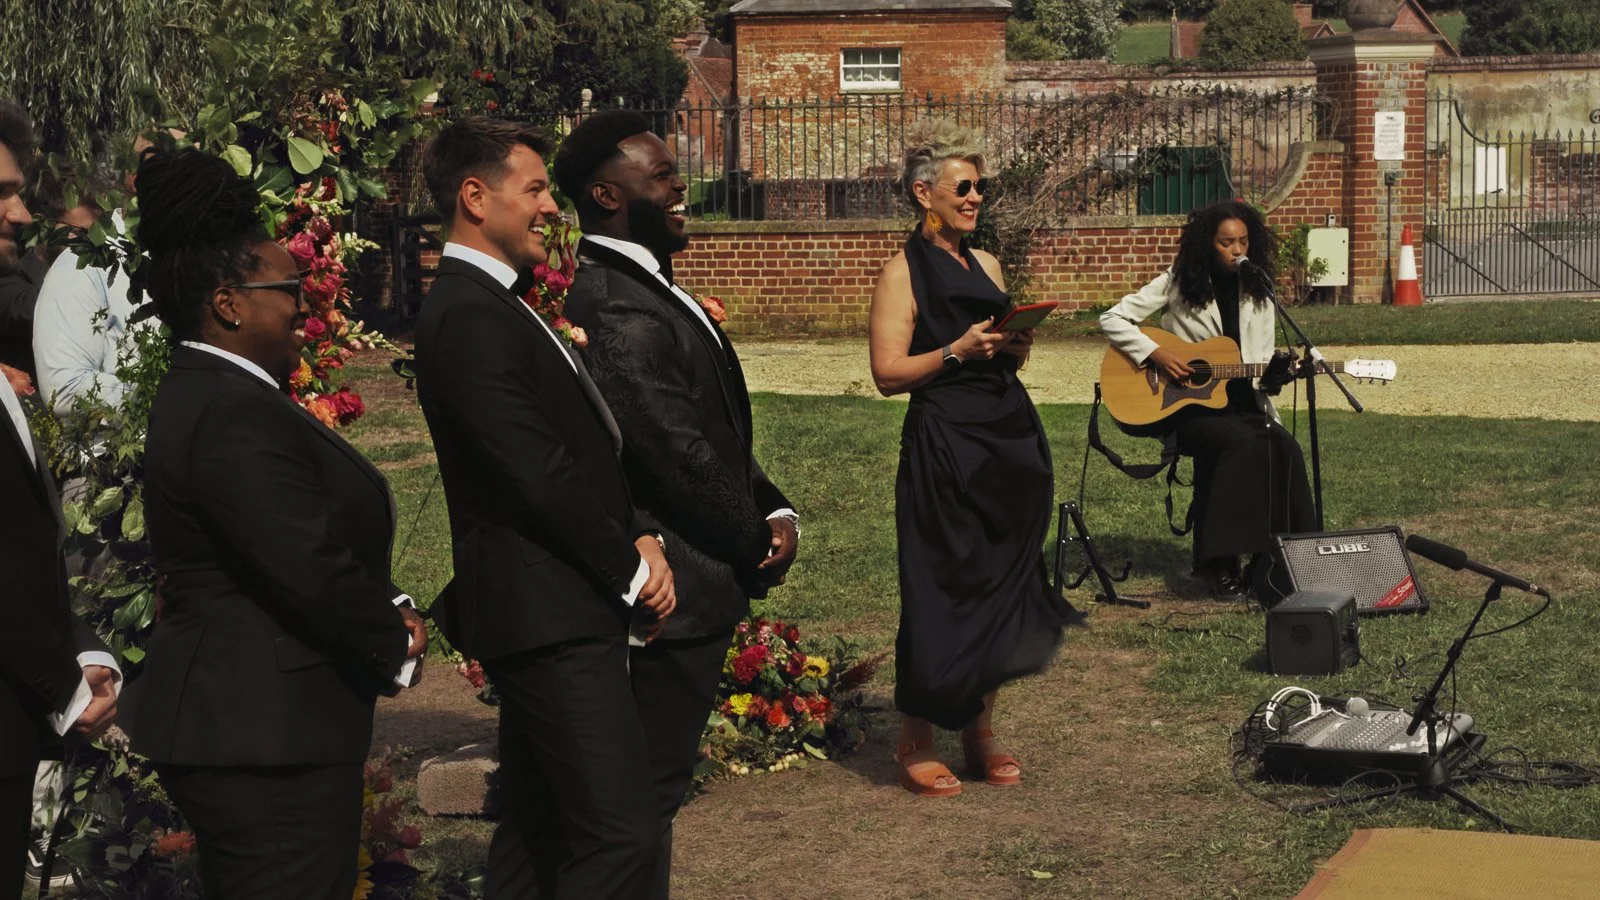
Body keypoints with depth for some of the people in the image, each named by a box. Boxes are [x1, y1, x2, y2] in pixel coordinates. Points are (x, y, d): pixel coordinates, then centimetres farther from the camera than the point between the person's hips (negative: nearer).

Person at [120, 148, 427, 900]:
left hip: (235, 719, 11)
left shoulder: (209, 393, 13)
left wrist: (387, 612, 1)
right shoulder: (235, 417, -20)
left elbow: (310, 539, 16)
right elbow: (312, 569, -25)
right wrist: (397, 642, -8)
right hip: (267, 735, -11)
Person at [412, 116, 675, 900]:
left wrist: (639, 536, 4)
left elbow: (584, 451, 19)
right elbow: (541, 477, -20)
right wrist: (631, 569, -9)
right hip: (549, 614, -11)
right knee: (619, 835, -11)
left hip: (548, 612, 11)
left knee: (538, 834, 15)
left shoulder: (490, 305, 17)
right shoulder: (469, 317, -16)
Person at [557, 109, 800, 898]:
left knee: (652, 781, 19)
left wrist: (774, 509, 1)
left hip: (690, 575, 10)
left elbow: (719, 430, 14)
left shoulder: (643, 287, 10)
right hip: (679, 589, -10)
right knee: (651, 786, 1)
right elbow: (681, 459, -24)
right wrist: (758, 544, -9)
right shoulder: (619, 312, -23)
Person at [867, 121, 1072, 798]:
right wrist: (959, 350, -21)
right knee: (942, 592, -4)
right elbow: (889, 373, -11)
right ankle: (916, 746, 7)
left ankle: (981, 730, 21)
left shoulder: (986, 265, 16)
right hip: (943, 445, -7)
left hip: (1012, 439, 7)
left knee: (1004, 585, 9)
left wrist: (1016, 347, 2)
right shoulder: (903, 272, -5)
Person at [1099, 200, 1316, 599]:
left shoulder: (1257, 293, 10)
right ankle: (1221, 565, -27)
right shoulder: (1178, 284, -2)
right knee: (1243, 444, -34)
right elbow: (1112, 320, -4)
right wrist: (1155, 354, -16)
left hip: (1242, 404, 4)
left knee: (1284, 447, -27)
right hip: (1186, 407, -4)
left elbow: (1262, 368, 12)